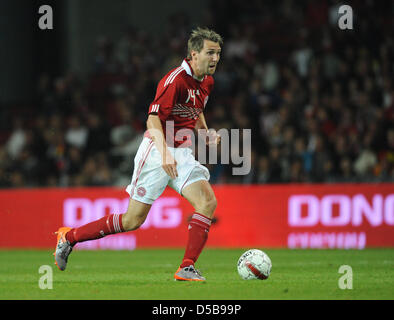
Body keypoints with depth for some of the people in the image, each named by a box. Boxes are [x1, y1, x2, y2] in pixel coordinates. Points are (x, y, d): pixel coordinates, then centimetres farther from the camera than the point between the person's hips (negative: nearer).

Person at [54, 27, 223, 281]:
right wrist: (165, 155, -36)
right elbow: (153, 120, -25)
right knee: (133, 220, -4)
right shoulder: (176, 79, -18)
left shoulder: (207, 82, 9)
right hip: (157, 150, -7)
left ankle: (187, 268, -13)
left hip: (182, 154, 7)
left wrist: (206, 133, 12)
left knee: (208, 202, -15)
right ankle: (69, 236, 12)